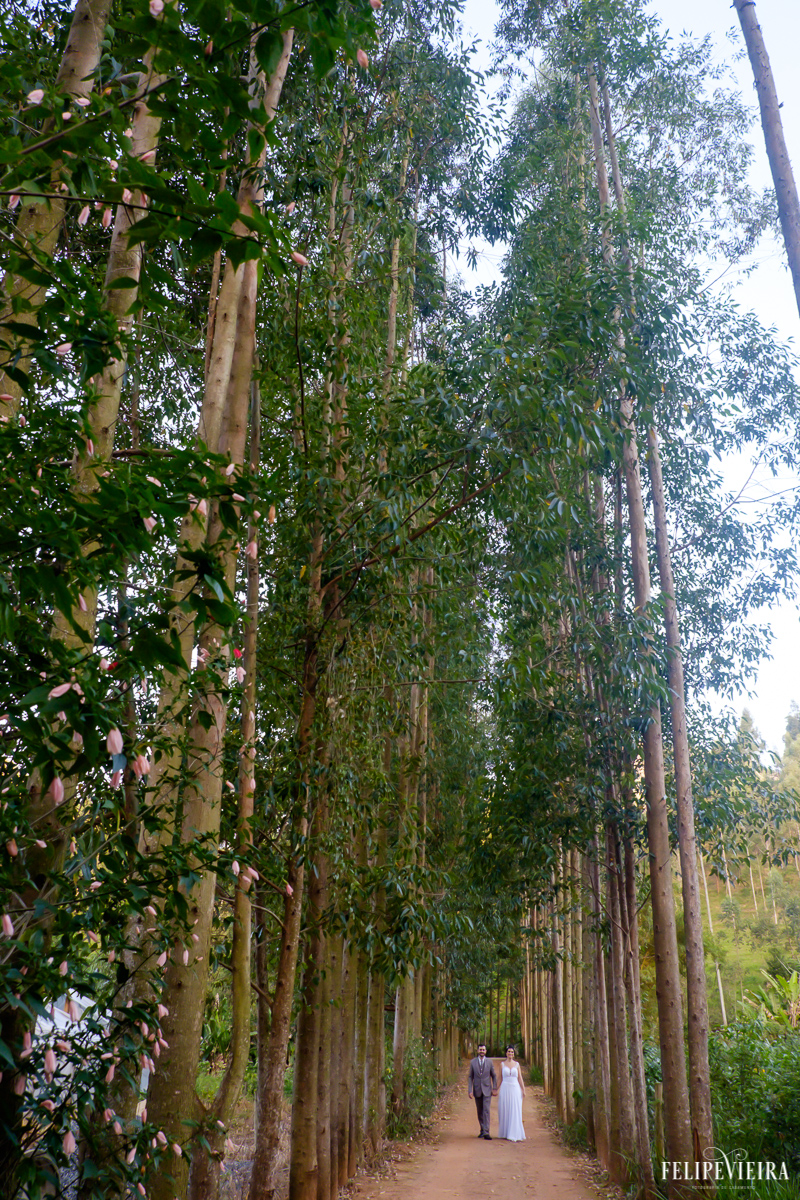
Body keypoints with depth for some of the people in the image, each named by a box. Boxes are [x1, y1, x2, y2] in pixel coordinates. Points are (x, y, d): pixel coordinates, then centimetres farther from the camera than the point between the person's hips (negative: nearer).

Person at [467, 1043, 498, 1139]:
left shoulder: (489, 1062, 1)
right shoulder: (473, 1062, 1)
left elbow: (494, 1076, 7)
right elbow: (470, 1077, 2)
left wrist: (495, 1089, 1)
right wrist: (470, 1090, -4)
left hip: (487, 1090, -1)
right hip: (477, 1090, 1)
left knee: (486, 1110, -11)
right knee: (480, 1111, 8)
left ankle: (486, 1132, -12)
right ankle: (482, 1130, 21)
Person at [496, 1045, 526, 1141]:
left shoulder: (517, 1064, 7)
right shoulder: (502, 1064, 5)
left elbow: (520, 1078, 7)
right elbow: (500, 1079, 9)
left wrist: (523, 1090, 1)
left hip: (515, 1089, 0)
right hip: (505, 1089, 0)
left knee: (515, 1112, -1)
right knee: (505, 1112, 1)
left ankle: (513, 1134, 5)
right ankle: (505, 1133, 12)